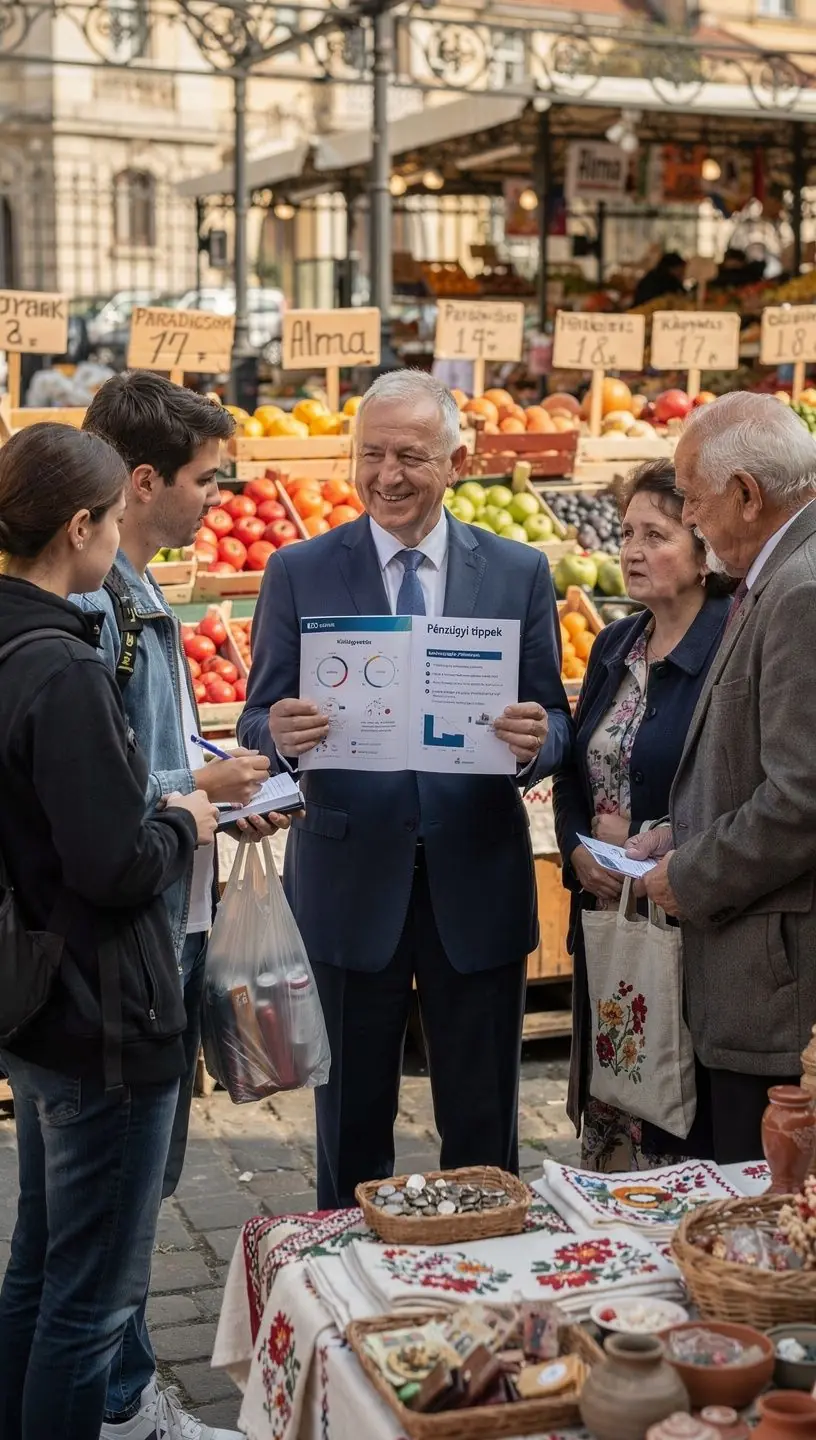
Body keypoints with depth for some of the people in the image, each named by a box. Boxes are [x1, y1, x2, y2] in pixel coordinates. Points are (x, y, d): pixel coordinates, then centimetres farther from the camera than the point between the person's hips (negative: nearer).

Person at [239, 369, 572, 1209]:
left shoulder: (520, 572, 3)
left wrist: (536, 742, -20)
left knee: (483, 1125, 13)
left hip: (476, 880, 1)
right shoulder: (299, 574, 0)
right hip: (348, 879, -1)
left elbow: (551, 724, 4)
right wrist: (280, 735, -25)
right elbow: (260, 723, -1)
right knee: (351, 1119, 14)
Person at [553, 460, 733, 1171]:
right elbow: (574, 770, 17)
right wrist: (578, 851, 0)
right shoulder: (614, 646, 12)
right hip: (605, 913, 7)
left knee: (677, 1133, 1)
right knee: (605, 1098, 15)